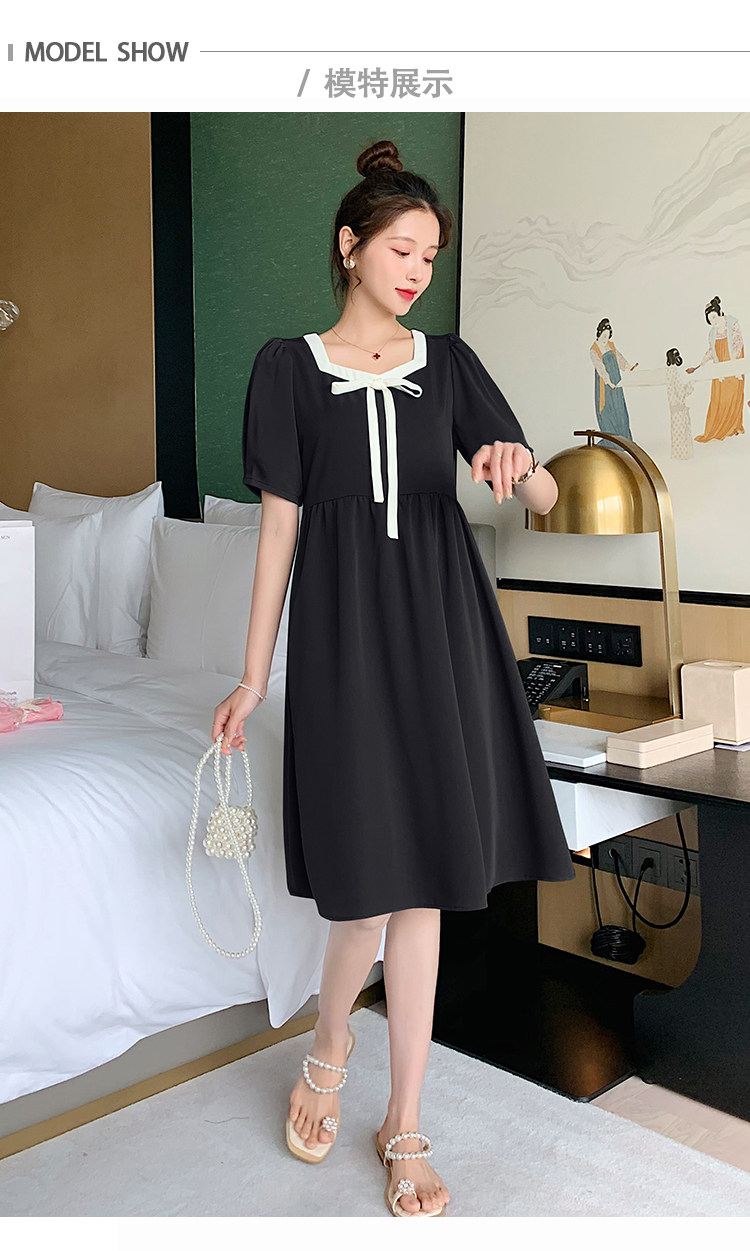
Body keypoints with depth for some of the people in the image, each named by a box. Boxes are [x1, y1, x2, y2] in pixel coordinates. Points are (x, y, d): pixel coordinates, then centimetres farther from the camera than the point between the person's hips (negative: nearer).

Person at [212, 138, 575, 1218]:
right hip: (345, 632, -2)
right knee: (374, 879, -3)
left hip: (442, 629, 3)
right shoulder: (290, 367, 3)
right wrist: (253, 676, 0)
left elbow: (546, 499, 4)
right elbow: (281, 524, 2)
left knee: (422, 880, 6)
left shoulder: (448, 363, 9)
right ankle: (329, 1049, 32)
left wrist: (520, 465, -21)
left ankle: (405, 1126, 23)